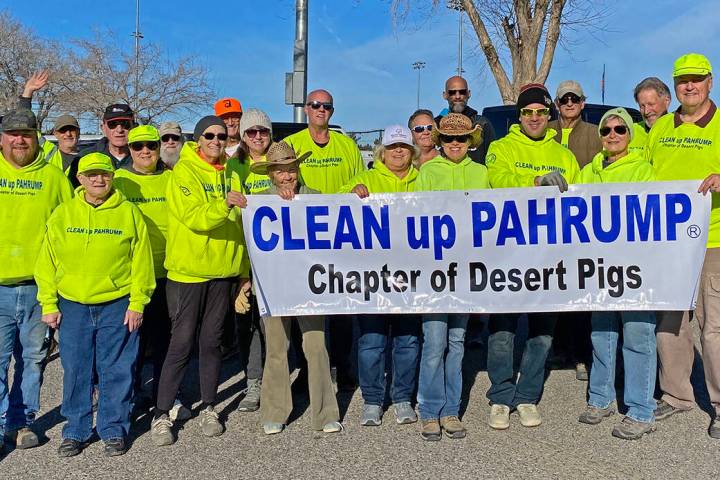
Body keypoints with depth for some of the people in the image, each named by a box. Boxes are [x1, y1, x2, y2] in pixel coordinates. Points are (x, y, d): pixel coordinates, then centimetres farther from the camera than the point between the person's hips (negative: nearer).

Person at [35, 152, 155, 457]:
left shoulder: (129, 213, -1)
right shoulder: (62, 215, 4)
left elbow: (141, 262, -2)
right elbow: (47, 262, 6)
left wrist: (137, 304, -6)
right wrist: (49, 305, 2)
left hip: (117, 306, -2)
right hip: (72, 306, 2)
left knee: (116, 371, 6)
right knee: (76, 371, 10)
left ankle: (114, 429, 21)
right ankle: (76, 430, 25)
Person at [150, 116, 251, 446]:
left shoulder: (229, 174, 11)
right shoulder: (184, 172, -6)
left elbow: (238, 227, 15)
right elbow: (193, 218, -21)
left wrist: (244, 272, 13)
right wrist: (224, 205, -36)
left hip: (223, 272, 5)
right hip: (187, 271, -5)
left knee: (211, 341, 11)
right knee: (181, 343, -3)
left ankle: (208, 409, 22)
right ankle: (162, 415, 7)